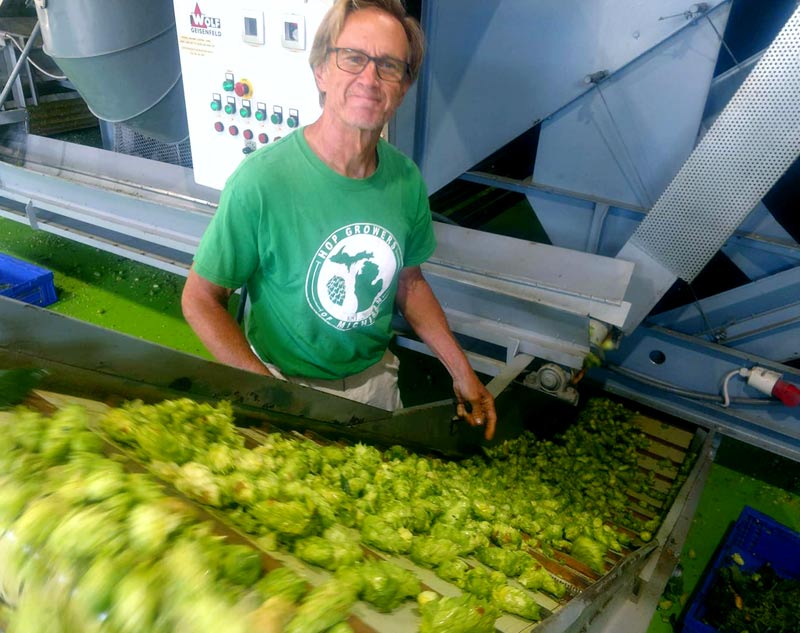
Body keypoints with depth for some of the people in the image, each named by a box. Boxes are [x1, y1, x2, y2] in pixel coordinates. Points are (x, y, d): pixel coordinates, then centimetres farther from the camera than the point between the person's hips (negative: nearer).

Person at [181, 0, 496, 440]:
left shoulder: (406, 179, -12)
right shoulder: (261, 181, -27)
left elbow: (408, 279, 2)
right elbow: (200, 300, -17)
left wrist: (463, 374, 1)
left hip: (376, 376, 5)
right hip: (288, 384, -4)